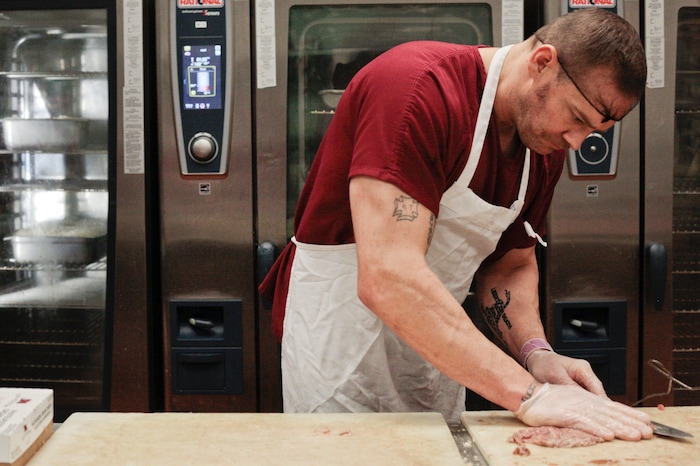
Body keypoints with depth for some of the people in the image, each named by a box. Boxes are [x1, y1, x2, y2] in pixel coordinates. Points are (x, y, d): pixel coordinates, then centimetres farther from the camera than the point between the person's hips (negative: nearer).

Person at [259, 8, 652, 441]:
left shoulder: (546, 144, 0)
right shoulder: (415, 86, -26)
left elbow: (510, 264, 10)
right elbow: (386, 280, -36)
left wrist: (536, 351, -10)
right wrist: (527, 393, -35)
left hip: (437, 351, 7)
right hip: (339, 336, -7)